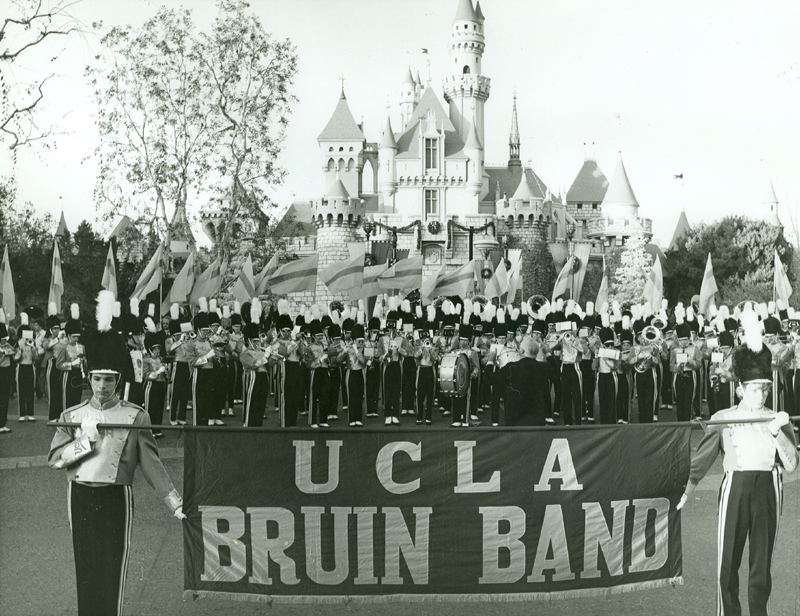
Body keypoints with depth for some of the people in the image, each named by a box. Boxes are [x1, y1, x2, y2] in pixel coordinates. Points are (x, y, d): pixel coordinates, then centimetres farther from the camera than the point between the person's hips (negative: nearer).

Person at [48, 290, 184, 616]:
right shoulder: (72, 416, 5)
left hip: (115, 498, -2)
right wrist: (86, 442, -16)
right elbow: (55, 458, 0)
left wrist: (176, 504, -10)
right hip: (81, 498, 2)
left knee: (113, 569, 0)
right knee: (85, 570, 9)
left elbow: (151, 464, -4)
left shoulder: (135, 417, -3)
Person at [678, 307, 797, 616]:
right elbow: (702, 459, 1)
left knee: (762, 564, 7)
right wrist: (684, 494, -5)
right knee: (727, 562, 1)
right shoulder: (722, 419, 2)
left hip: (767, 489, 2)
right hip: (735, 488, -2)